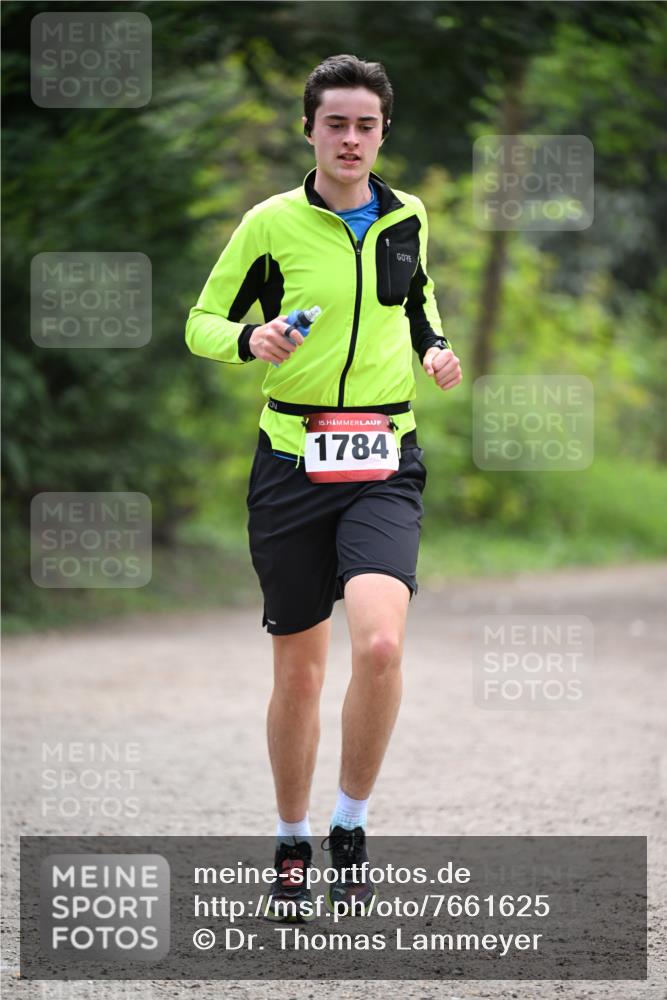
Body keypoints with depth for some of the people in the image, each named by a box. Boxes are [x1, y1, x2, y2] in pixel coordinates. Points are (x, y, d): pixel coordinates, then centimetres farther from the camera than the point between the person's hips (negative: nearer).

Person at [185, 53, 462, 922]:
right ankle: (292, 848, 24)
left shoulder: (407, 218, 7)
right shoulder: (272, 223, -2)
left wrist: (434, 347, 7)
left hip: (383, 466, 1)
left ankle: (351, 828, -3)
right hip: (292, 463, -1)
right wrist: (251, 339, -17)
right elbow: (203, 322, 4)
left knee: (380, 643, -22)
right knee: (298, 668, 6)